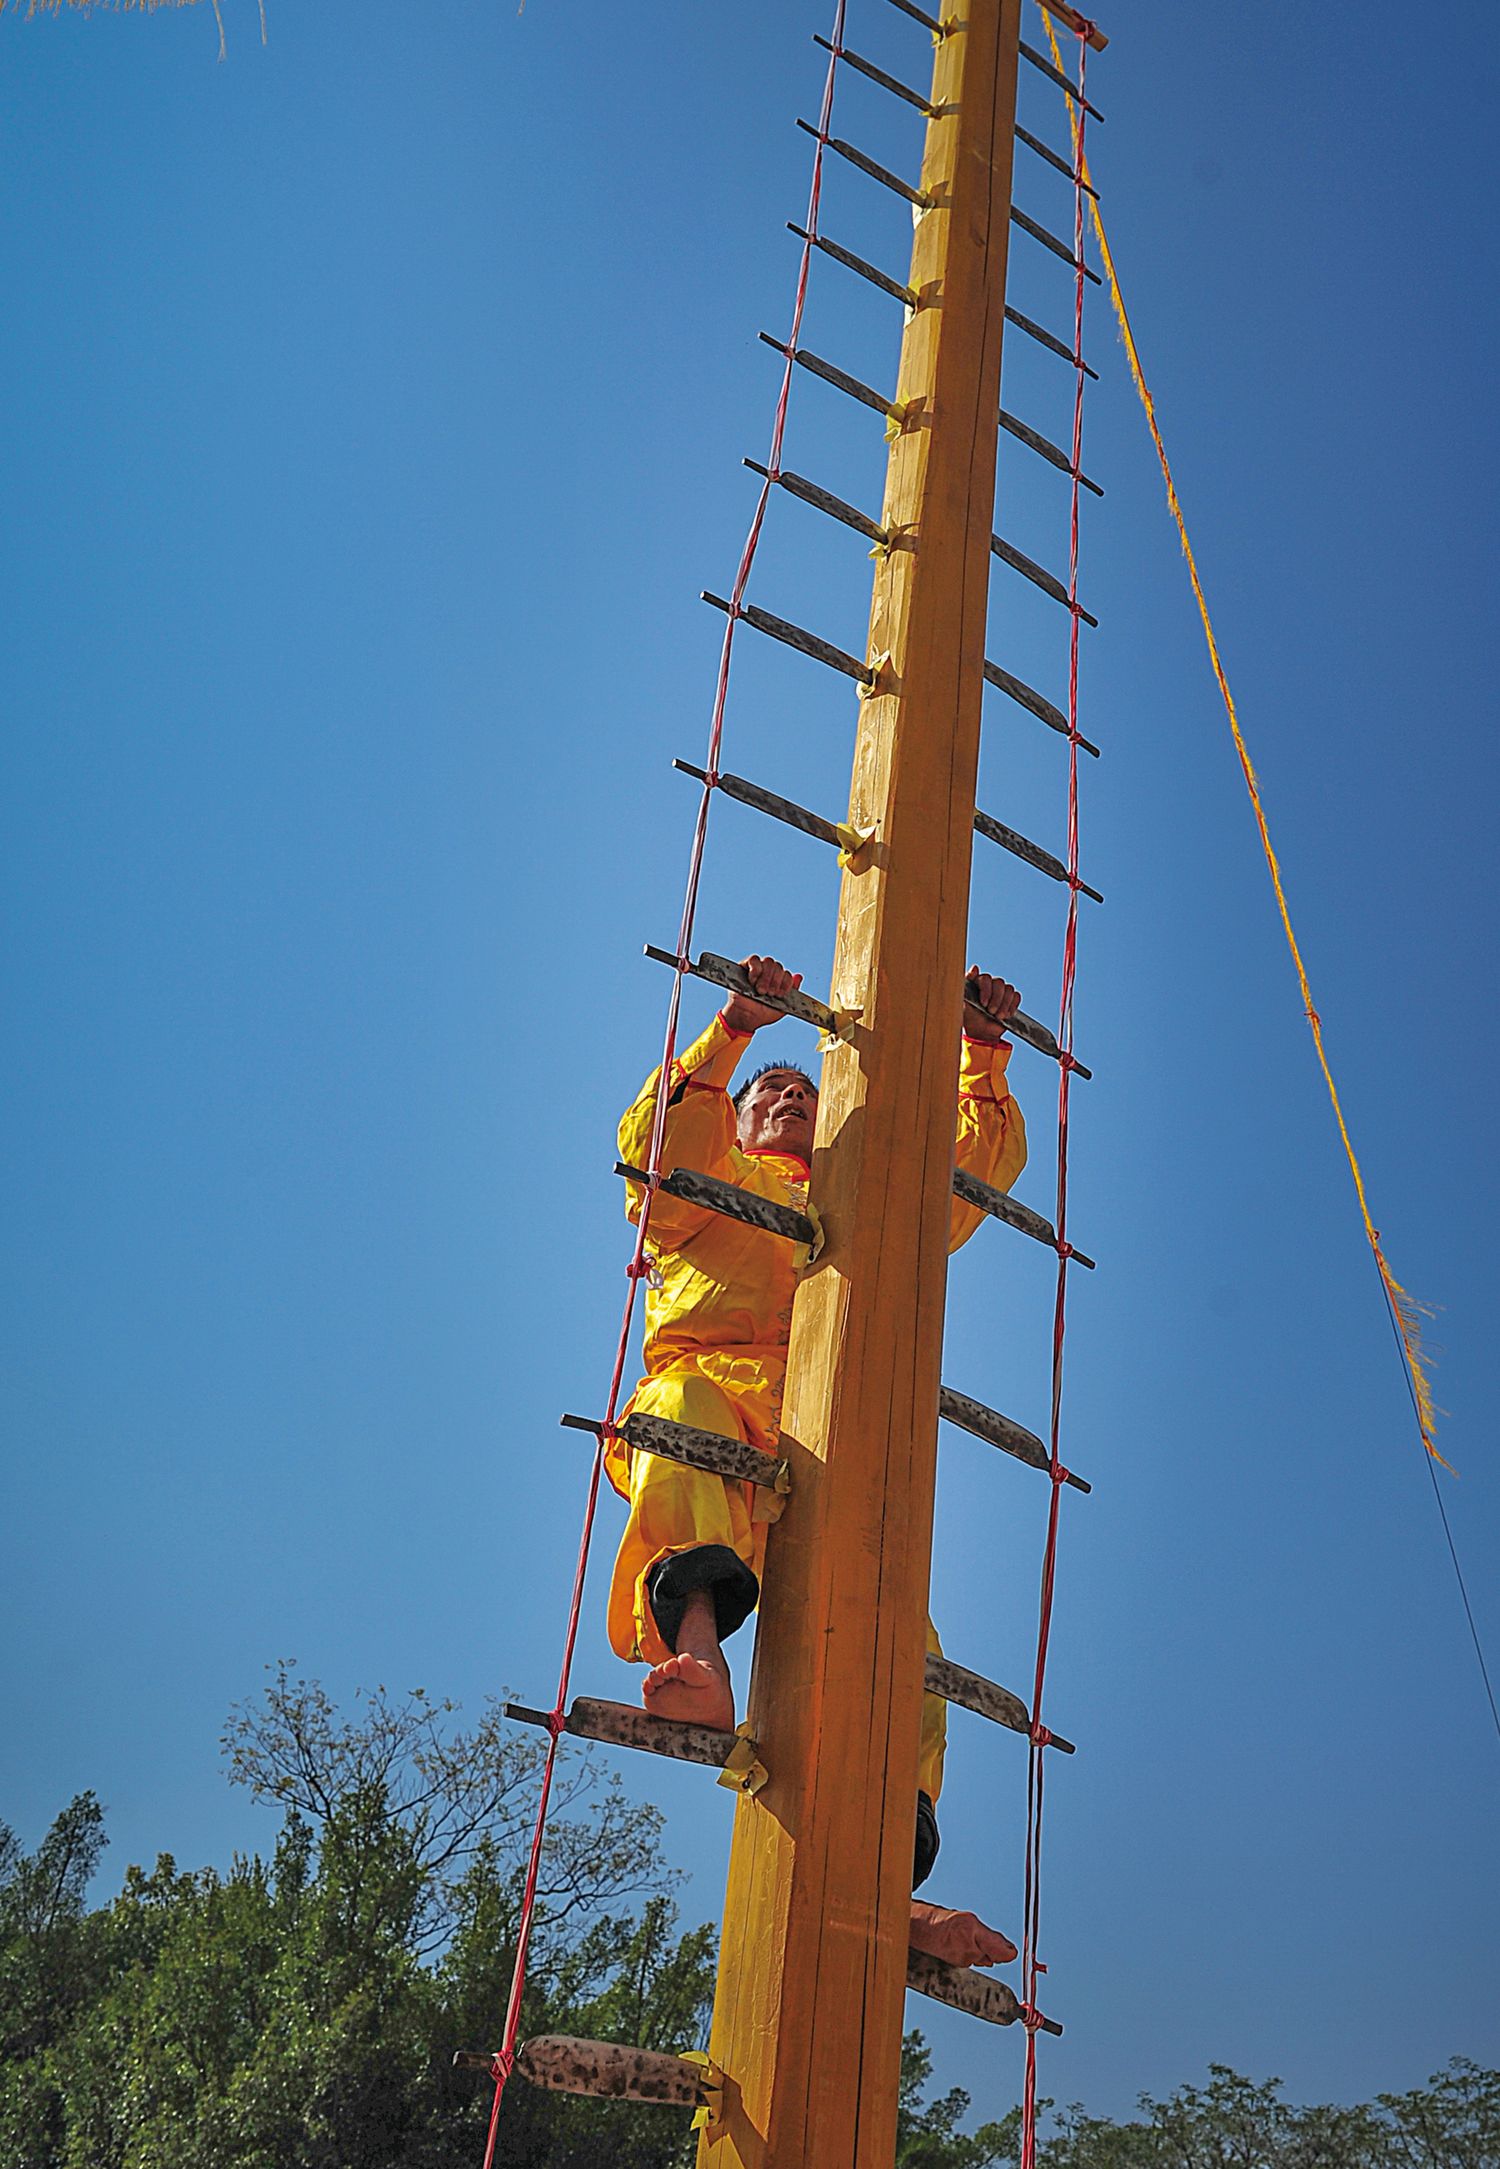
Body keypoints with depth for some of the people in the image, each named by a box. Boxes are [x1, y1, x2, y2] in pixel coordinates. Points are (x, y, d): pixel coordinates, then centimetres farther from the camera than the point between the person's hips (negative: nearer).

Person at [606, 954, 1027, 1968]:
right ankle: (696, 1648, -60)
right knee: (683, 1411, -40)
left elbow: (986, 1161, 34)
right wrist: (732, 1032, -2)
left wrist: (986, 1051, 21)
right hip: (714, 1381, -3)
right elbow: (656, 1142, 9)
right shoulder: (707, 1181, 31)